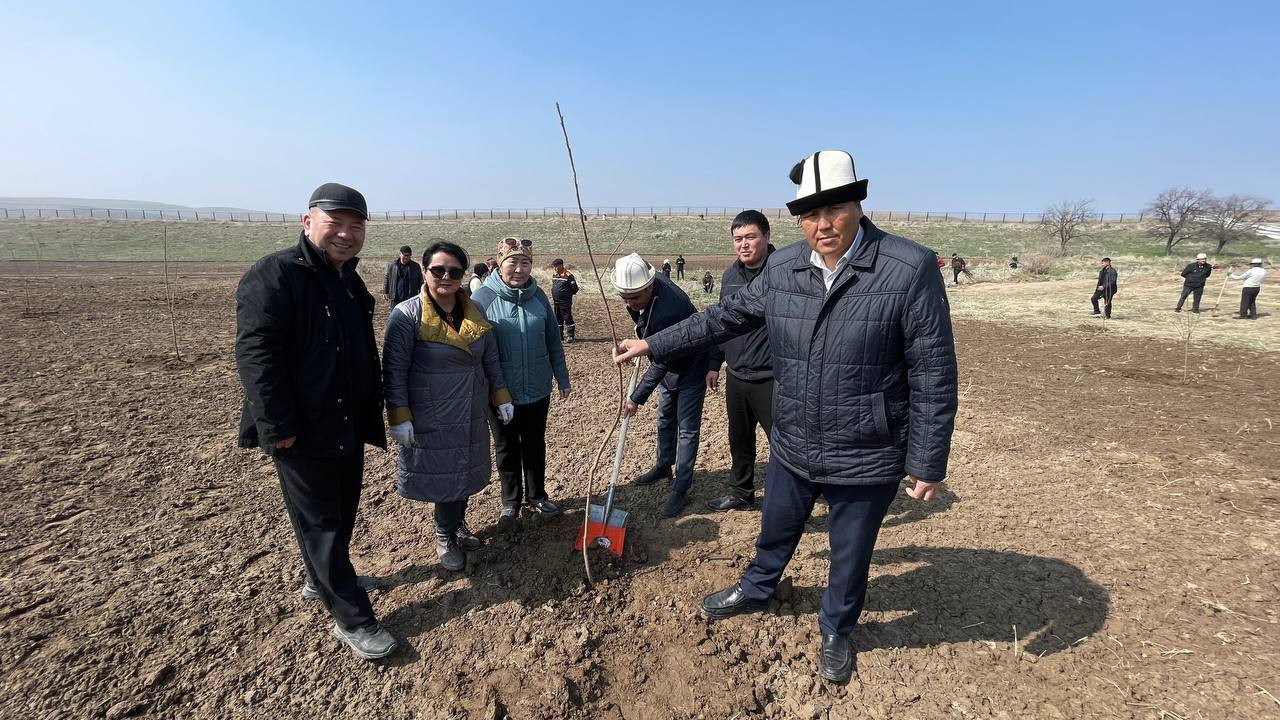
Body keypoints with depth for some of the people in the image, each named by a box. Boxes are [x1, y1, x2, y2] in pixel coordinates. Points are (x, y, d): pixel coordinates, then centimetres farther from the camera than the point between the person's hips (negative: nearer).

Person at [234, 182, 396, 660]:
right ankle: (351, 618, 15)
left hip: (348, 427, 9)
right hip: (303, 433, -8)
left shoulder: (350, 282, 11)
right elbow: (256, 355, -22)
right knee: (320, 522, 4)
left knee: (343, 511, 21)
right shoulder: (274, 276, -17)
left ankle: (322, 580, 43)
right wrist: (278, 428, -23)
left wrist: (371, 415, 19)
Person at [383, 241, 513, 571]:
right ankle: (445, 537, 29)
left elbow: (491, 360, 10)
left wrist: (501, 397, 9)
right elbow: (394, 371, -13)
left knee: (465, 471, 17)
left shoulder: (474, 313, 3)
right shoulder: (406, 315, -13)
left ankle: (457, 524, 40)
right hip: (432, 418, -5)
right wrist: (399, 417, -15)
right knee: (442, 475, 7)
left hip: (471, 414, 5)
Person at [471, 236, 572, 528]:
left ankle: (537, 496, 38)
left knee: (535, 446, 18)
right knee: (507, 449, 15)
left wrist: (563, 378, 9)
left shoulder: (538, 296, -2)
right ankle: (510, 502, 34)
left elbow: (553, 341, 6)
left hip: (538, 391, 3)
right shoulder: (482, 298, -12)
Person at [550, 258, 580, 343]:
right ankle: (559, 335, 22)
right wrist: (553, 296, 15)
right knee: (558, 319, 13)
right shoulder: (554, 274, 10)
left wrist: (568, 294, -4)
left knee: (567, 318, -6)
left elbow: (575, 289, -11)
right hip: (556, 301, 8)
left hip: (565, 302, -8)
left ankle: (570, 335, 0)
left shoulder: (568, 275, -13)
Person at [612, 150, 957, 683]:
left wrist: (927, 463, -12)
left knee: (850, 553, 19)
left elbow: (933, 374, -15)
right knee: (775, 530, 26)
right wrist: (654, 344, 5)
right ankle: (755, 590, 56)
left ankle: (836, 631, 48)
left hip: (866, 457, -3)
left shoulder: (909, 269, -18)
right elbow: (727, 316, 5)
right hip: (792, 447, 4)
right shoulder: (782, 268, -5)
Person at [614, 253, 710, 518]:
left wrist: (637, 398, -24)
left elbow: (661, 362, -31)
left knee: (687, 429, -2)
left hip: (691, 366, -9)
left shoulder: (666, 310, -40)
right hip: (669, 363, 9)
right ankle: (664, 466, 41)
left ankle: (680, 490, 7)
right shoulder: (646, 283, -14)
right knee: (665, 419, 22)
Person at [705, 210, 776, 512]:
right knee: (739, 441, 19)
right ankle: (741, 493, 38)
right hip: (736, 377, 7)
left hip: (771, 380, -7)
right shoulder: (730, 276, 8)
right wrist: (714, 364, 17)